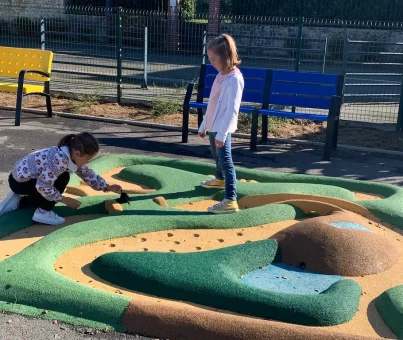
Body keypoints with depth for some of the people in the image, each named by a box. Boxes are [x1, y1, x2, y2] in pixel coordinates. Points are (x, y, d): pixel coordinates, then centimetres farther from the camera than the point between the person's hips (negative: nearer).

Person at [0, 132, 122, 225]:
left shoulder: (73, 156, -4)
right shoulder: (59, 159, -34)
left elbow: (87, 174, 11)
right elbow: (43, 186, -33)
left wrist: (108, 187, 6)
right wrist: (65, 200, -24)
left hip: (24, 176, 9)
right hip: (19, 181, -9)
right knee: (62, 179, -20)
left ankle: (18, 202, 23)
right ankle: (43, 213, -9)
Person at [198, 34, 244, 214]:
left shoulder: (234, 78, -19)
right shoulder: (221, 75, 9)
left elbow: (232, 109, -24)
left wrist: (222, 133, -27)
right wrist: (204, 125, 19)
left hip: (222, 128, -9)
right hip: (213, 126, 9)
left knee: (225, 161, -11)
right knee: (216, 156, 28)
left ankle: (230, 200, -12)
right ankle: (219, 179, 54)